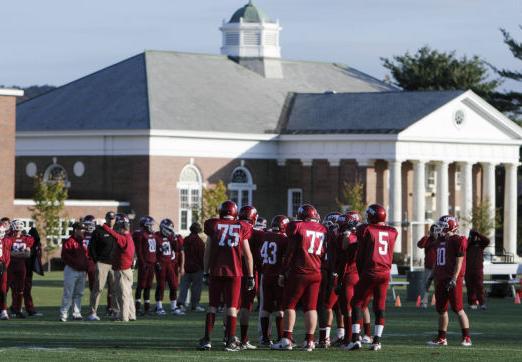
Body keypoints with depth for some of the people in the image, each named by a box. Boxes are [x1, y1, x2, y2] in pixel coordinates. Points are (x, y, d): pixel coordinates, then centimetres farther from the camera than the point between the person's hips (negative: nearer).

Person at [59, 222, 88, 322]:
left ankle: (77, 313, 17)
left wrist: (86, 267, 5)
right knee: (68, 294, -8)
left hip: (82, 272, 8)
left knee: (79, 294, 11)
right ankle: (63, 314, -6)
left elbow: (86, 256, 21)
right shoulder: (69, 242, -9)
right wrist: (76, 263, -20)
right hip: (71, 271, -8)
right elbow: (65, 256, -16)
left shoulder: (82, 242, 16)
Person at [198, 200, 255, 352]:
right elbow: (247, 254, 5)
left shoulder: (213, 225, 5)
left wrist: (206, 271, 13)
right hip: (234, 271, -1)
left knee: (213, 306, 9)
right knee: (232, 307, 2)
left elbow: (207, 251, 6)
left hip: (216, 271, 1)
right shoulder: (242, 228, 4)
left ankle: (206, 340, 6)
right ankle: (230, 341, -1)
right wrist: (250, 275, 11)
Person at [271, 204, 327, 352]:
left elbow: (290, 252, -5)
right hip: (316, 273, 4)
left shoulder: (297, 227, -5)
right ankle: (309, 341, 2)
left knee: (289, 305, 3)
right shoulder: (323, 231, 9)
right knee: (311, 308, 6)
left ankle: (287, 339, -2)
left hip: (298, 272, -4)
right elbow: (323, 255, 13)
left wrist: (283, 273, 0)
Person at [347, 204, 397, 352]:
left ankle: (355, 339, -6)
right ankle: (377, 341, 7)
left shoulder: (366, 230, -4)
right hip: (385, 273, 4)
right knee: (380, 307, 9)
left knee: (357, 304, 4)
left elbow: (360, 256, 1)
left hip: (370, 272, -4)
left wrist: (361, 273, 11)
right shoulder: (391, 232, 9)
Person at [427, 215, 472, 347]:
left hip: (453, 279, -8)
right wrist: (433, 275, 21)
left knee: (458, 309, -9)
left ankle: (466, 338, -5)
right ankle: (441, 338, 16)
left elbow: (459, 262, -15)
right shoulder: (441, 240, 15)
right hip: (441, 279, 9)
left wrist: (454, 279, -20)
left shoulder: (458, 241, -11)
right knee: (441, 309, 10)